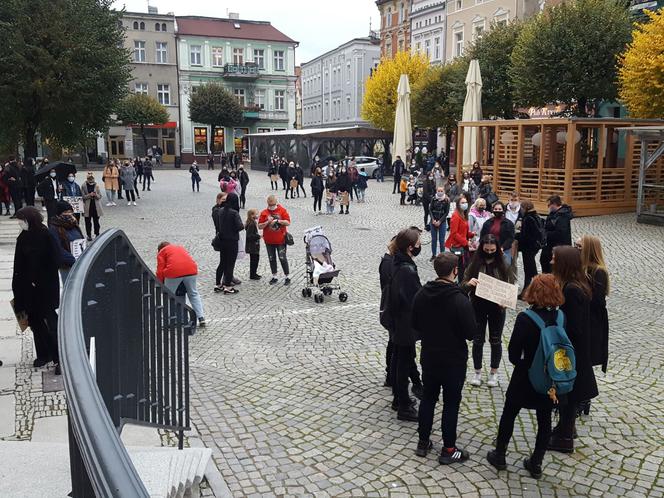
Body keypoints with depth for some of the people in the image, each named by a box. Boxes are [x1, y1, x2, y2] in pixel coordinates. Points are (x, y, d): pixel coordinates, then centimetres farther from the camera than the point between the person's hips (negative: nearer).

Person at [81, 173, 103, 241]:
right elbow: (83, 196, -6)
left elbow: (100, 196, 2)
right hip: (87, 207, -1)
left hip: (96, 207, 1)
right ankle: (89, 235, 13)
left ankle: (97, 234, 17)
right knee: (88, 222, 5)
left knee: (96, 221, 8)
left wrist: (96, 195, -19)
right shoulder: (83, 186, -3)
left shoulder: (96, 185, 2)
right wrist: (89, 195, -20)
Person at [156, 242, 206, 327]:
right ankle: (201, 318, 13)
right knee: (194, 294, 18)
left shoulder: (161, 252, 20)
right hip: (191, 270, 4)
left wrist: (161, 284, 22)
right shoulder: (180, 247, 34)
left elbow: (160, 270, 9)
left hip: (174, 272, -4)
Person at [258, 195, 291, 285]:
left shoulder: (282, 210, -2)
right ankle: (274, 277, 23)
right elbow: (260, 226, -2)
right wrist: (268, 222, -17)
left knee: (283, 258, 0)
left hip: (281, 240, -3)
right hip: (269, 240, 3)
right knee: (272, 259, 11)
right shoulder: (264, 213, 1)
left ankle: (287, 277, 10)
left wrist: (278, 221, -20)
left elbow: (288, 222, -8)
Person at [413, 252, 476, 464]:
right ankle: (448, 450, 17)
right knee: (451, 403, 8)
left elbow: (415, 325, 5)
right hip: (453, 361, -5)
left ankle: (423, 442, 27)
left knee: (428, 398, 18)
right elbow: (471, 333, -17)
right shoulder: (460, 300, -24)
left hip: (428, 357, 5)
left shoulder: (421, 295, -6)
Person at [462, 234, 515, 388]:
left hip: (497, 308, 0)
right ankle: (477, 372, 26)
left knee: (495, 340, 12)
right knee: (477, 340, 10)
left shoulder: (504, 265, -7)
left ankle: (494, 373, 28)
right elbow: (463, 285, -4)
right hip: (478, 307, 1)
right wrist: (469, 283, -27)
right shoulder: (475, 263, -6)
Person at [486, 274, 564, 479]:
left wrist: (523, 364, 3)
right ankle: (536, 464, 26)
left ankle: (499, 456, 28)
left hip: (525, 378, -3)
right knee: (544, 420, 17)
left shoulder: (525, 319, -22)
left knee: (508, 415, 16)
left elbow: (513, 354, -17)